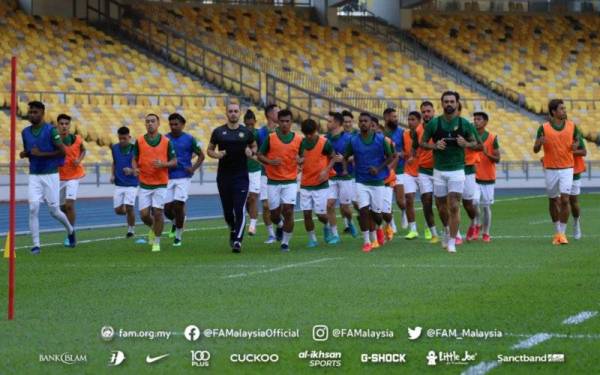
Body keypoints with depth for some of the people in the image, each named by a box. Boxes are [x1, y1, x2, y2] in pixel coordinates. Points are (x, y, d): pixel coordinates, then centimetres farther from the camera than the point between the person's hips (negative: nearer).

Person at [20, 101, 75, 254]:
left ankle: (70, 230, 34)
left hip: (51, 175, -4)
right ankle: (36, 244, -6)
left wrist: (41, 154, -18)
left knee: (54, 211, 4)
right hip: (34, 176, 4)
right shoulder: (25, 132, 6)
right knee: (33, 208, -11)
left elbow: (62, 151, -12)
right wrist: (24, 154, -2)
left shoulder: (51, 130, -10)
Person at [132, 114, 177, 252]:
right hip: (144, 184, 1)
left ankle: (156, 242, 9)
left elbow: (174, 161, 2)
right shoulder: (139, 141, 1)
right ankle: (152, 228, 33)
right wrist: (135, 168, -12)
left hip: (160, 184, -1)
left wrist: (162, 164, -17)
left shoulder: (166, 142, -2)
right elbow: (134, 159, 10)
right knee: (144, 214, -1)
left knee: (157, 213, -6)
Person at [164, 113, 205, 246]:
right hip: (168, 178, 3)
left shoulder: (189, 139, -1)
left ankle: (178, 236, 4)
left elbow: (201, 155, 7)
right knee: (167, 208, -1)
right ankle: (175, 223, 34)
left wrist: (193, 168, -6)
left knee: (178, 206, -11)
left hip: (183, 177, -3)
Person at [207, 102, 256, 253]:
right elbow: (209, 150, 11)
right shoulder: (218, 132, 3)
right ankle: (233, 230, 37)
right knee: (227, 210, 9)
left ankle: (237, 241, -13)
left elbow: (254, 146, 17)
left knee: (240, 210, -12)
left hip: (241, 176, -1)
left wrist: (251, 152, -6)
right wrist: (216, 154, -11)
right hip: (223, 176, 2)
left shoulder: (246, 132, 3)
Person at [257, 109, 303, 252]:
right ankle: (279, 226, 40)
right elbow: (260, 155, 4)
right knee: (275, 214, 5)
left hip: (290, 182, 0)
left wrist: (300, 160, -11)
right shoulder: (270, 138, -1)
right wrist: (270, 162, -15)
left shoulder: (298, 139, 2)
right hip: (273, 181, 0)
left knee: (288, 211, -11)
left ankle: (285, 242, 2)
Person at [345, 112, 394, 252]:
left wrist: (379, 168, -12)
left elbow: (390, 157, 1)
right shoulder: (354, 141, -1)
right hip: (361, 181, 1)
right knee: (363, 210, -10)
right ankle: (366, 241, 0)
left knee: (376, 212, 6)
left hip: (377, 181, -1)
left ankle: (379, 227, 42)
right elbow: (346, 157, 11)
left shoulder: (380, 139, -5)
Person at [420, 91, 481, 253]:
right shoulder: (434, 123, -1)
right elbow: (422, 143, 6)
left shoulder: (464, 124, -2)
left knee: (454, 207, -10)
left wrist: (466, 144, -15)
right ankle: (448, 230, 39)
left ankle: (452, 241, -4)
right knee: (441, 206, 10)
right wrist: (435, 146, -14)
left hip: (457, 170, -2)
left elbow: (478, 145, 6)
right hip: (439, 171, 2)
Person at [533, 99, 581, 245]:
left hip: (566, 168, 0)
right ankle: (557, 231, 26)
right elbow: (535, 149, -1)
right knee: (553, 201, 10)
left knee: (565, 199, -13)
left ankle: (562, 233, -5)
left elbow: (577, 139, 16)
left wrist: (575, 145, -8)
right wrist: (539, 144, -24)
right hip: (550, 169, 0)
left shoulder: (572, 126, 1)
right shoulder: (544, 128, -4)